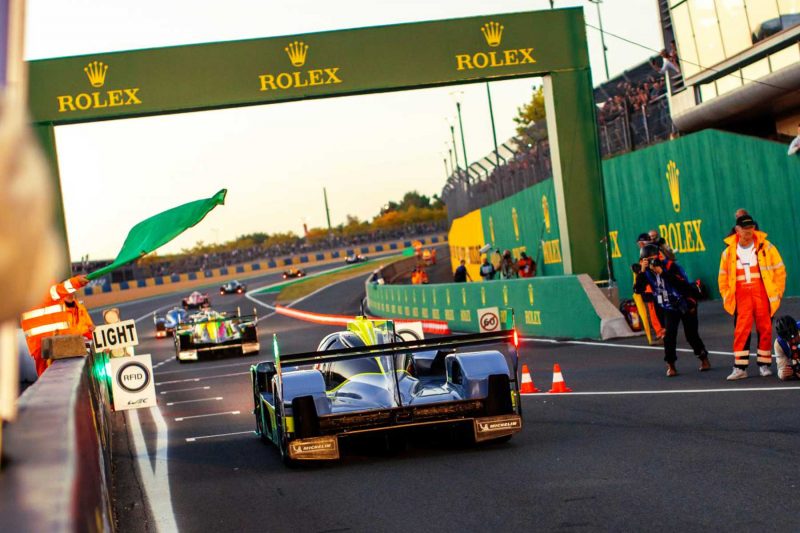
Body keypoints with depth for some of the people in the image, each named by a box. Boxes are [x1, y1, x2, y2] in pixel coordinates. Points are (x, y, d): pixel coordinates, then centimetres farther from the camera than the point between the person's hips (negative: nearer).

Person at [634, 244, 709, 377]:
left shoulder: (671, 266, -22)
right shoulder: (647, 272, -8)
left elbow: (683, 284, -36)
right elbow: (638, 290, -18)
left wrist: (662, 273, -39)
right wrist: (642, 271, -29)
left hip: (686, 304, -4)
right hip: (669, 307, 4)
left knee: (691, 335, 1)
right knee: (669, 335, -12)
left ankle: (704, 358, 25)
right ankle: (671, 365, -2)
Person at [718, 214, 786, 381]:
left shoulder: (766, 247, 0)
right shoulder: (729, 252, 5)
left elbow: (780, 270, 4)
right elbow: (723, 277, 14)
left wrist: (777, 292, 1)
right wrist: (727, 297, 8)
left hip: (762, 295, 0)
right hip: (742, 296, 0)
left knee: (765, 329, 3)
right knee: (741, 330, -8)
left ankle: (764, 364, 16)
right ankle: (740, 367, -7)